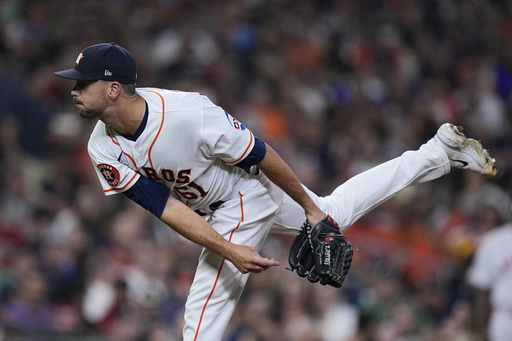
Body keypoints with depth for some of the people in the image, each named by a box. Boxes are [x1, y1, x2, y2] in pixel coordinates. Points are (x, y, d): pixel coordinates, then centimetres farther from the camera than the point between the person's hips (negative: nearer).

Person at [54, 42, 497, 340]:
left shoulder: (187, 114, -37)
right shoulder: (104, 151, -18)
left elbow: (258, 155, -26)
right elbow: (165, 206, -19)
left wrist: (309, 208, -16)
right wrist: (229, 250, -28)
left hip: (250, 189, -7)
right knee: (336, 213, 23)